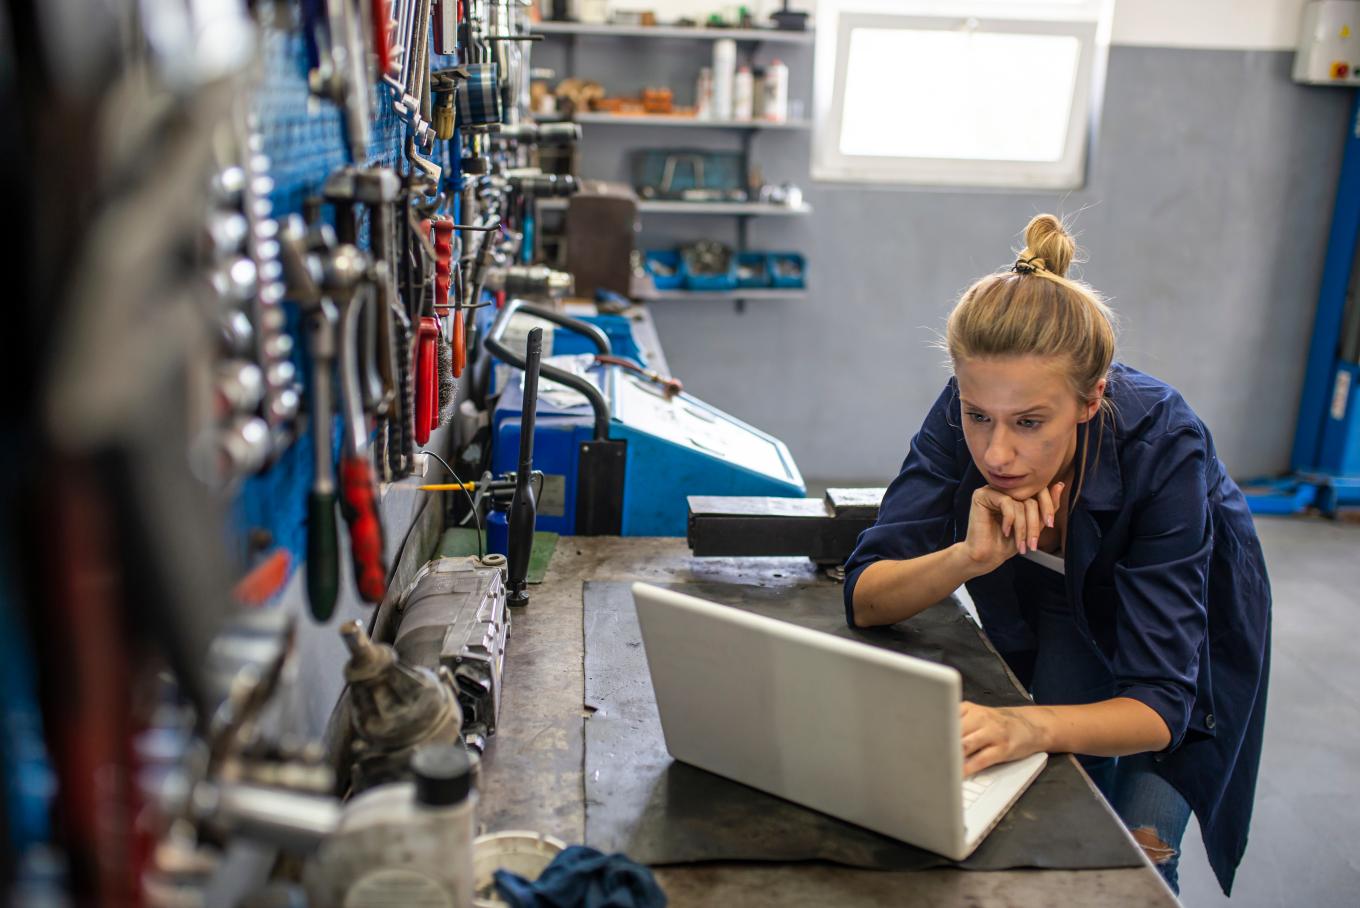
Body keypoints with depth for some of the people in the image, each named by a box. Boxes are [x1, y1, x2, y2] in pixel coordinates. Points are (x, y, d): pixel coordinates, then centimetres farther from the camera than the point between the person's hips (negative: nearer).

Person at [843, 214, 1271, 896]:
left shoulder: (1162, 444, -38)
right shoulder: (966, 412, -30)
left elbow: (1159, 701, -38)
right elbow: (864, 599, -29)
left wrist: (1031, 726, -58)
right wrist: (969, 556, -47)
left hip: (1183, 641, -2)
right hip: (1055, 626, 2)